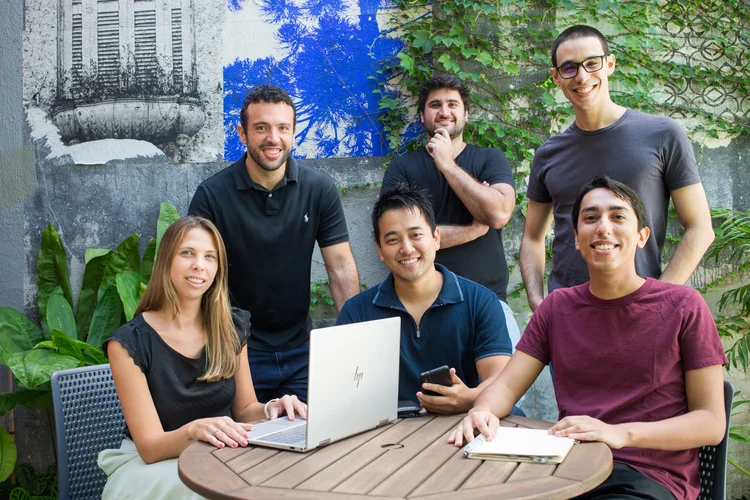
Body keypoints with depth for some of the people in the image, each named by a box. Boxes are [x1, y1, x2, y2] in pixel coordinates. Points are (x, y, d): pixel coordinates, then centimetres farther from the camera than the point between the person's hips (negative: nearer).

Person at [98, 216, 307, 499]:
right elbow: (150, 446, -16)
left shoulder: (232, 328, 1)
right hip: (151, 466, -4)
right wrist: (193, 430, -38)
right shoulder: (129, 344, -13)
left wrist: (268, 410, -14)